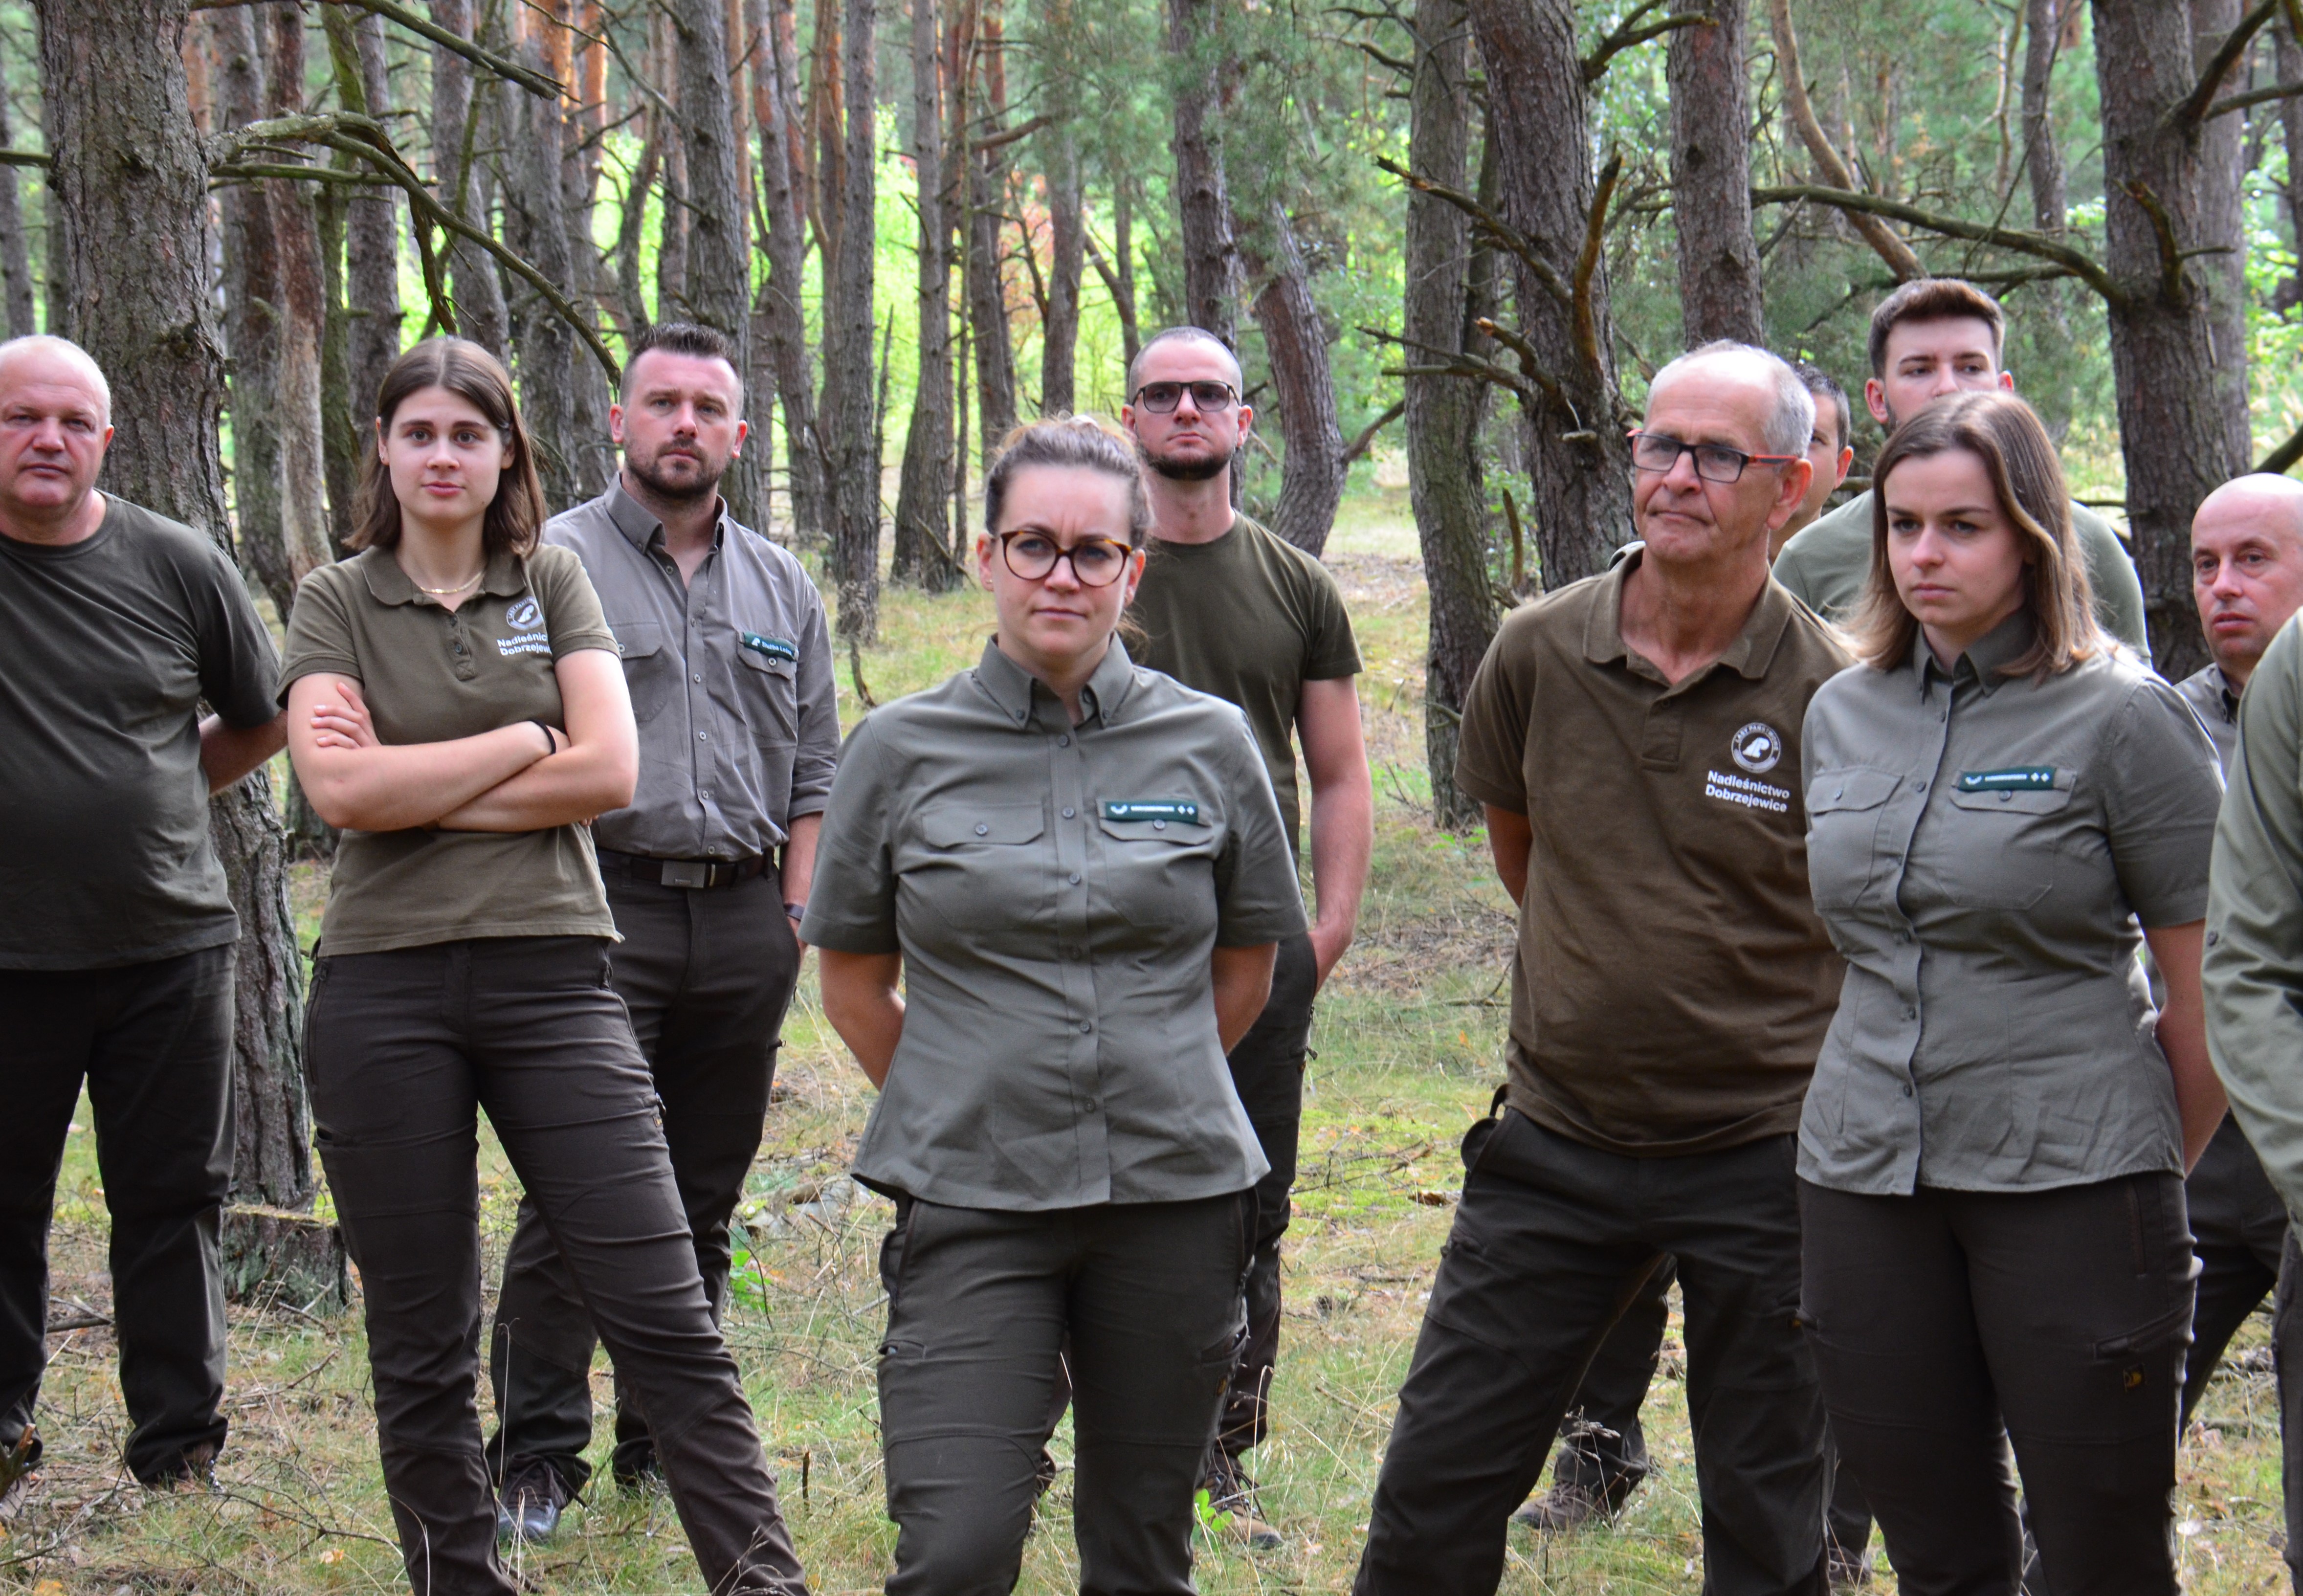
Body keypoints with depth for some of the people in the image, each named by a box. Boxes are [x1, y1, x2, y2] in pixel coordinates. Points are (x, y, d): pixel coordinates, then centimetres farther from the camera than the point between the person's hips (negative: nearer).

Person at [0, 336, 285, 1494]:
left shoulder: (178, 566, 0)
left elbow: (260, 721, 15)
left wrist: (157, 795, 8)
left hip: (169, 946, 1)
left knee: (173, 1201, 7)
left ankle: (179, 1446, 16)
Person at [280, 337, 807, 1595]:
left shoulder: (554, 583, 10)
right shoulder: (335, 602, 7)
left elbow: (610, 772, -3)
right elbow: (340, 789, -9)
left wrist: (415, 789, -6)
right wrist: (523, 742, -4)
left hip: (550, 973, 0)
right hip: (384, 986, 0)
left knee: (665, 1316, -6)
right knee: (419, 1344, 6)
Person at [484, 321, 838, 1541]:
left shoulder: (780, 586, 16)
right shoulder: (554, 562, 1)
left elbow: (814, 765, 20)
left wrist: (795, 905, 10)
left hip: (742, 923, 5)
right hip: (604, 906, -5)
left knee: (703, 1202, 9)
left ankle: (667, 1437, 19)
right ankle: (538, 1452, -1)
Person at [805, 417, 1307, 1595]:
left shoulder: (1209, 743, 3)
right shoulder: (902, 749, 1)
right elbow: (853, 984, 11)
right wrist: (964, 1108, 9)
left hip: (1175, 1193, 2)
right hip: (970, 1200, -1)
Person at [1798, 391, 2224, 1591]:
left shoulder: (2118, 715, -7)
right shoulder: (1841, 715, 9)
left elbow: (2213, 990, -5)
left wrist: (2148, 1170, 3)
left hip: (2069, 1181, -5)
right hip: (1865, 1180, 5)